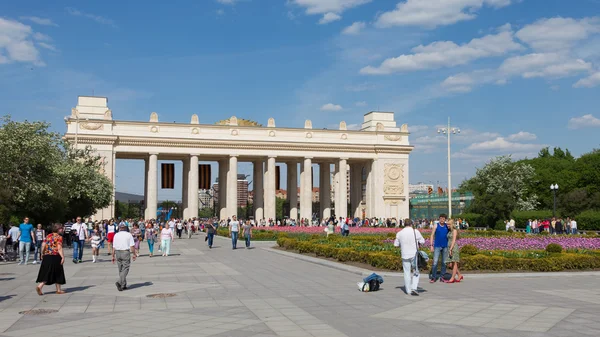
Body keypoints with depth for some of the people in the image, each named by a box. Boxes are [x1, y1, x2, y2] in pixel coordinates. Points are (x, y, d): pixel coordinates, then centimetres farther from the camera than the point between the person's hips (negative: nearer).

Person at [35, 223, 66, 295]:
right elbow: (59, 248, -17)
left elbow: (43, 245, 10)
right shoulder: (59, 237, -8)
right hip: (55, 257, -6)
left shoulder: (49, 236, 12)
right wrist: (63, 257, -18)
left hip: (46, 256, 6)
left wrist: (42, 254, 22)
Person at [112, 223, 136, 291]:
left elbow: (114, 247, 3)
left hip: (117, 253, 4)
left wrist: (113, 256, 10)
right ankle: (119, 282, -21)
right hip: (126, 253, -4)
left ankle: (123, 285, 16)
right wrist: (134, 254, 1)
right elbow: (132, 246, -7)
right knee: (125, 269, -2)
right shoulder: (129, 235, -3)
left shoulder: (116, 235, 4)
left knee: (121, 270, 12)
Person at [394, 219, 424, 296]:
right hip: (414, 255, -2)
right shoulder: (415, 232, -6)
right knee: (416, 272, 10)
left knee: (407, 273, 9)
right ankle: (414, 288, -4)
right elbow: (422, 241, 1)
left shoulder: (399, 233, 0)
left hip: (405, 255, 2)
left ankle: (408, 290, 14)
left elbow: (396, 244, 8)